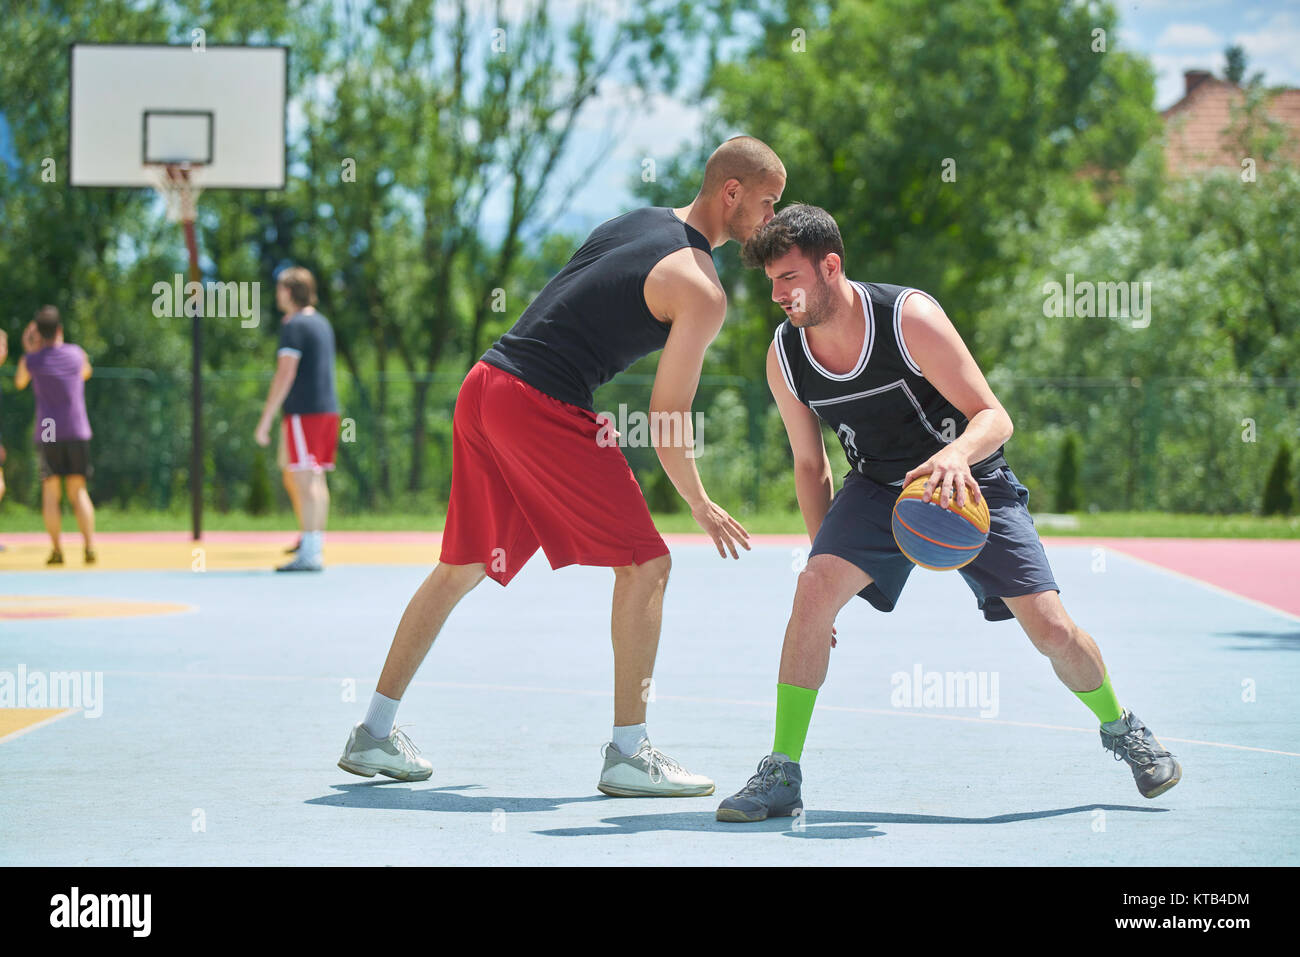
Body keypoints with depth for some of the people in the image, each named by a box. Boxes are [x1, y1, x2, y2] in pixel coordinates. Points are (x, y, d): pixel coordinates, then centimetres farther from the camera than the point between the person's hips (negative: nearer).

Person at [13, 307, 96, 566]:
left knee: (51, 493, 5)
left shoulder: (32, 360, -4)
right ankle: (89, 545, -7)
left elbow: (19, 382, 18)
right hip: (78, 432, 1)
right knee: (78, 491, 6)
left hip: (47, 435, -1)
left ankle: (56, 550, -2)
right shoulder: (76, 353, 1)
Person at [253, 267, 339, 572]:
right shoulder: (322, 323, 17)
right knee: (316, 480, 12)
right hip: (328, 409, 9)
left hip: (303, 412, -9)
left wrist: (265, 420, -15)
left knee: (305, 480, -11)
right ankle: (315, 546, 15)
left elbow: (285, 375, -16)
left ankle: (309, 555, -16)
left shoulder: (294, 326, -10)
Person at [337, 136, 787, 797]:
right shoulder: (702, 290, -8)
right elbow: (666, 417, -6)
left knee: (461, 567, 19)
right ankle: (627, 754, 0)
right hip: (541, 408, -9)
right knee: (645, 564, 0)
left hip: (481, 387, 9)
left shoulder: (635, 221, 17)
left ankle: (374, 734, 25)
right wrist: (701, 507, 9)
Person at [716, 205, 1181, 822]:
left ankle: (1120, 728, 24)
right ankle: (781, 774, -16)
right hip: (879, 486, 3)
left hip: (970, 481, -3)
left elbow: (994, 418, -24)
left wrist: (956, 454, -46)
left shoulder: (909, 317, -26)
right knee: (814, 590, -24)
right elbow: (810, 466, 3)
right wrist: (826, 551, 0)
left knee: (1050, 627, -9)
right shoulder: (784, 357, -12)